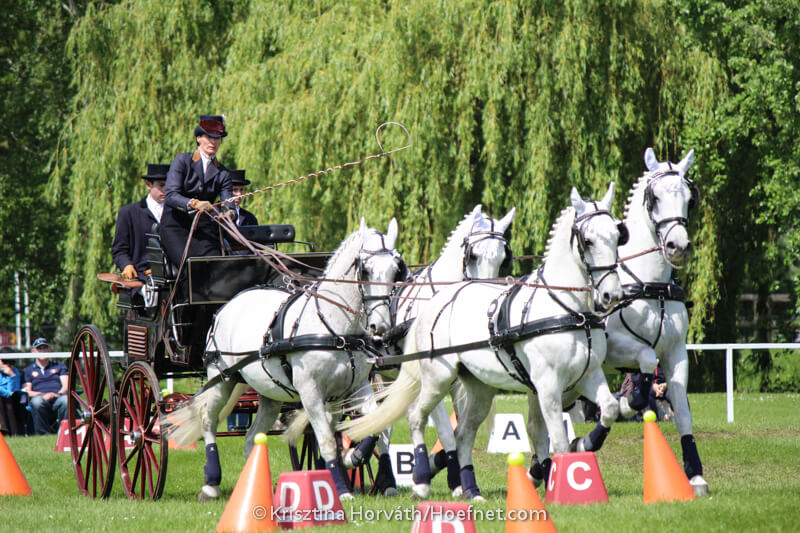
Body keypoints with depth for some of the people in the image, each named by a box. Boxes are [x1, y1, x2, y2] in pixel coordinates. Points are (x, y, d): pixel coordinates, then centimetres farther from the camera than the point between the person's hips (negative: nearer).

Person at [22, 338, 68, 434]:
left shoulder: (59, 366, 28)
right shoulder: (28, 371, 25)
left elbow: (66, 385, 13)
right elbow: (27, 391, 9)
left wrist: (59, 394, -12)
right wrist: (43, 395, -12)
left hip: (57, 398, 0)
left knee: (66, 399, -37)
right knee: (36, 401, -39)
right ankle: (43, 431, -29)